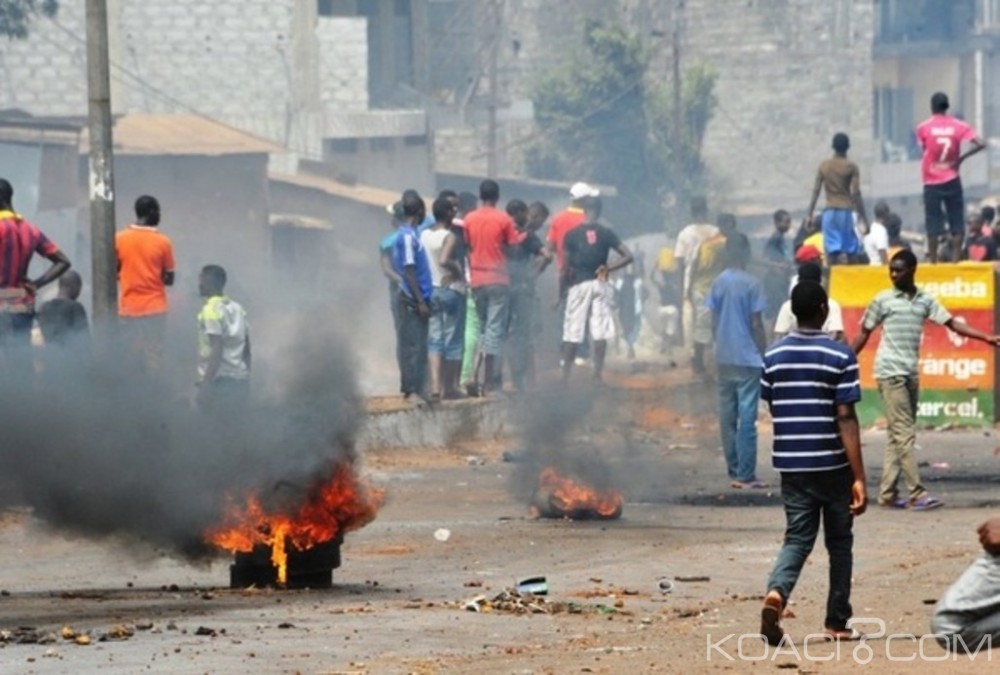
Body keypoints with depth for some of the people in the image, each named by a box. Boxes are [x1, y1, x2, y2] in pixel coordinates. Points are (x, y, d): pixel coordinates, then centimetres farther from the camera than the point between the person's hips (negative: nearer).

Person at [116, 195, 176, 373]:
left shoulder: (119, 239, -1)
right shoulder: (163, 242, -6)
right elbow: (169, 278, 0)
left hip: (128, 309, 2)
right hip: (154, 308, -2)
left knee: (130, 359, 7)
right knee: (154, 357, 2)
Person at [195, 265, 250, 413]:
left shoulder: (211, 310, -12)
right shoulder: (237, 308, 13)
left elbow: (216, 351, -19)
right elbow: (246, 350, 16)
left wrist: (206, 384, -21)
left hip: (218, 382, -8)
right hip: (240, 381, 8)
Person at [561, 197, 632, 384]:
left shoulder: (572, 234, -3)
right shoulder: (606, 233, 0)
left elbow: (565, 267, -5)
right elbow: (627, 256, -4)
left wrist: (563, 288, 5)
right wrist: (608, 268, 2)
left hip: (578, 285, -1)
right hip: (600, 284, 1)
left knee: (572, 333, 4)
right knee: (601, 333, 2)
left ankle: (565, 376, 3)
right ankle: (597, 375, -3)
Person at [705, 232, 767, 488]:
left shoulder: (718, 283, 4)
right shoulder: (752, 284, -10)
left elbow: (714, 322, 7)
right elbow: (756, 324, -9)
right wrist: (764, 353, 0)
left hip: (724, 359, 5)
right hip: (748, 358, -5)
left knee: (727, 417, 10)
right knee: (747, 417, -3)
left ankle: (734, 472, 14)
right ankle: (745, 475, -4)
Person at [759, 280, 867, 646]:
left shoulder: (773, 356, 3)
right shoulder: (840, 357, -11)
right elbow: (846, 419, -14)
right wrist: (859, 478, -14)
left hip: (790, 464, 3)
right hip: (832, 464, -3)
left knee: (797, 537, 5)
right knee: (839, 542, 12)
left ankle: (776, 592, -24)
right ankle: (836, 623, 17)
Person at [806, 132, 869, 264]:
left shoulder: (824, 166, 6)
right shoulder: (851, 167, -4)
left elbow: (816, 192, 6)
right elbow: (856, 194, -9)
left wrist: (810, 215, 11)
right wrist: (864, 218, -7)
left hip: (829, 212, 3)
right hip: (846, 211, -3)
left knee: (832, 250, 4)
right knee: (848, 250, -1)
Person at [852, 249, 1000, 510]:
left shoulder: (925, 300, 8)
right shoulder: (883, 300, -3)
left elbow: (952, 323, 5)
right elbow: (864, 334, 3)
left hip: (911, 373, 5)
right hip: (890, 373, -5)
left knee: (897, 436, 7)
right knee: (904, 434, -11)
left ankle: (887, 493, 10)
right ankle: (916, 494, -15)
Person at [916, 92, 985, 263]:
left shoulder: (923, 127, -5)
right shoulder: (958, 126, -2)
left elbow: (924, 147, -1)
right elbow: (980, 144, -10)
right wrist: (961, 158, -3)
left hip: (931, 183, -1)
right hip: (952, 181, 1)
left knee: (933, 226, 2)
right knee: (956, 223, 6)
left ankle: (933, 261, 2)